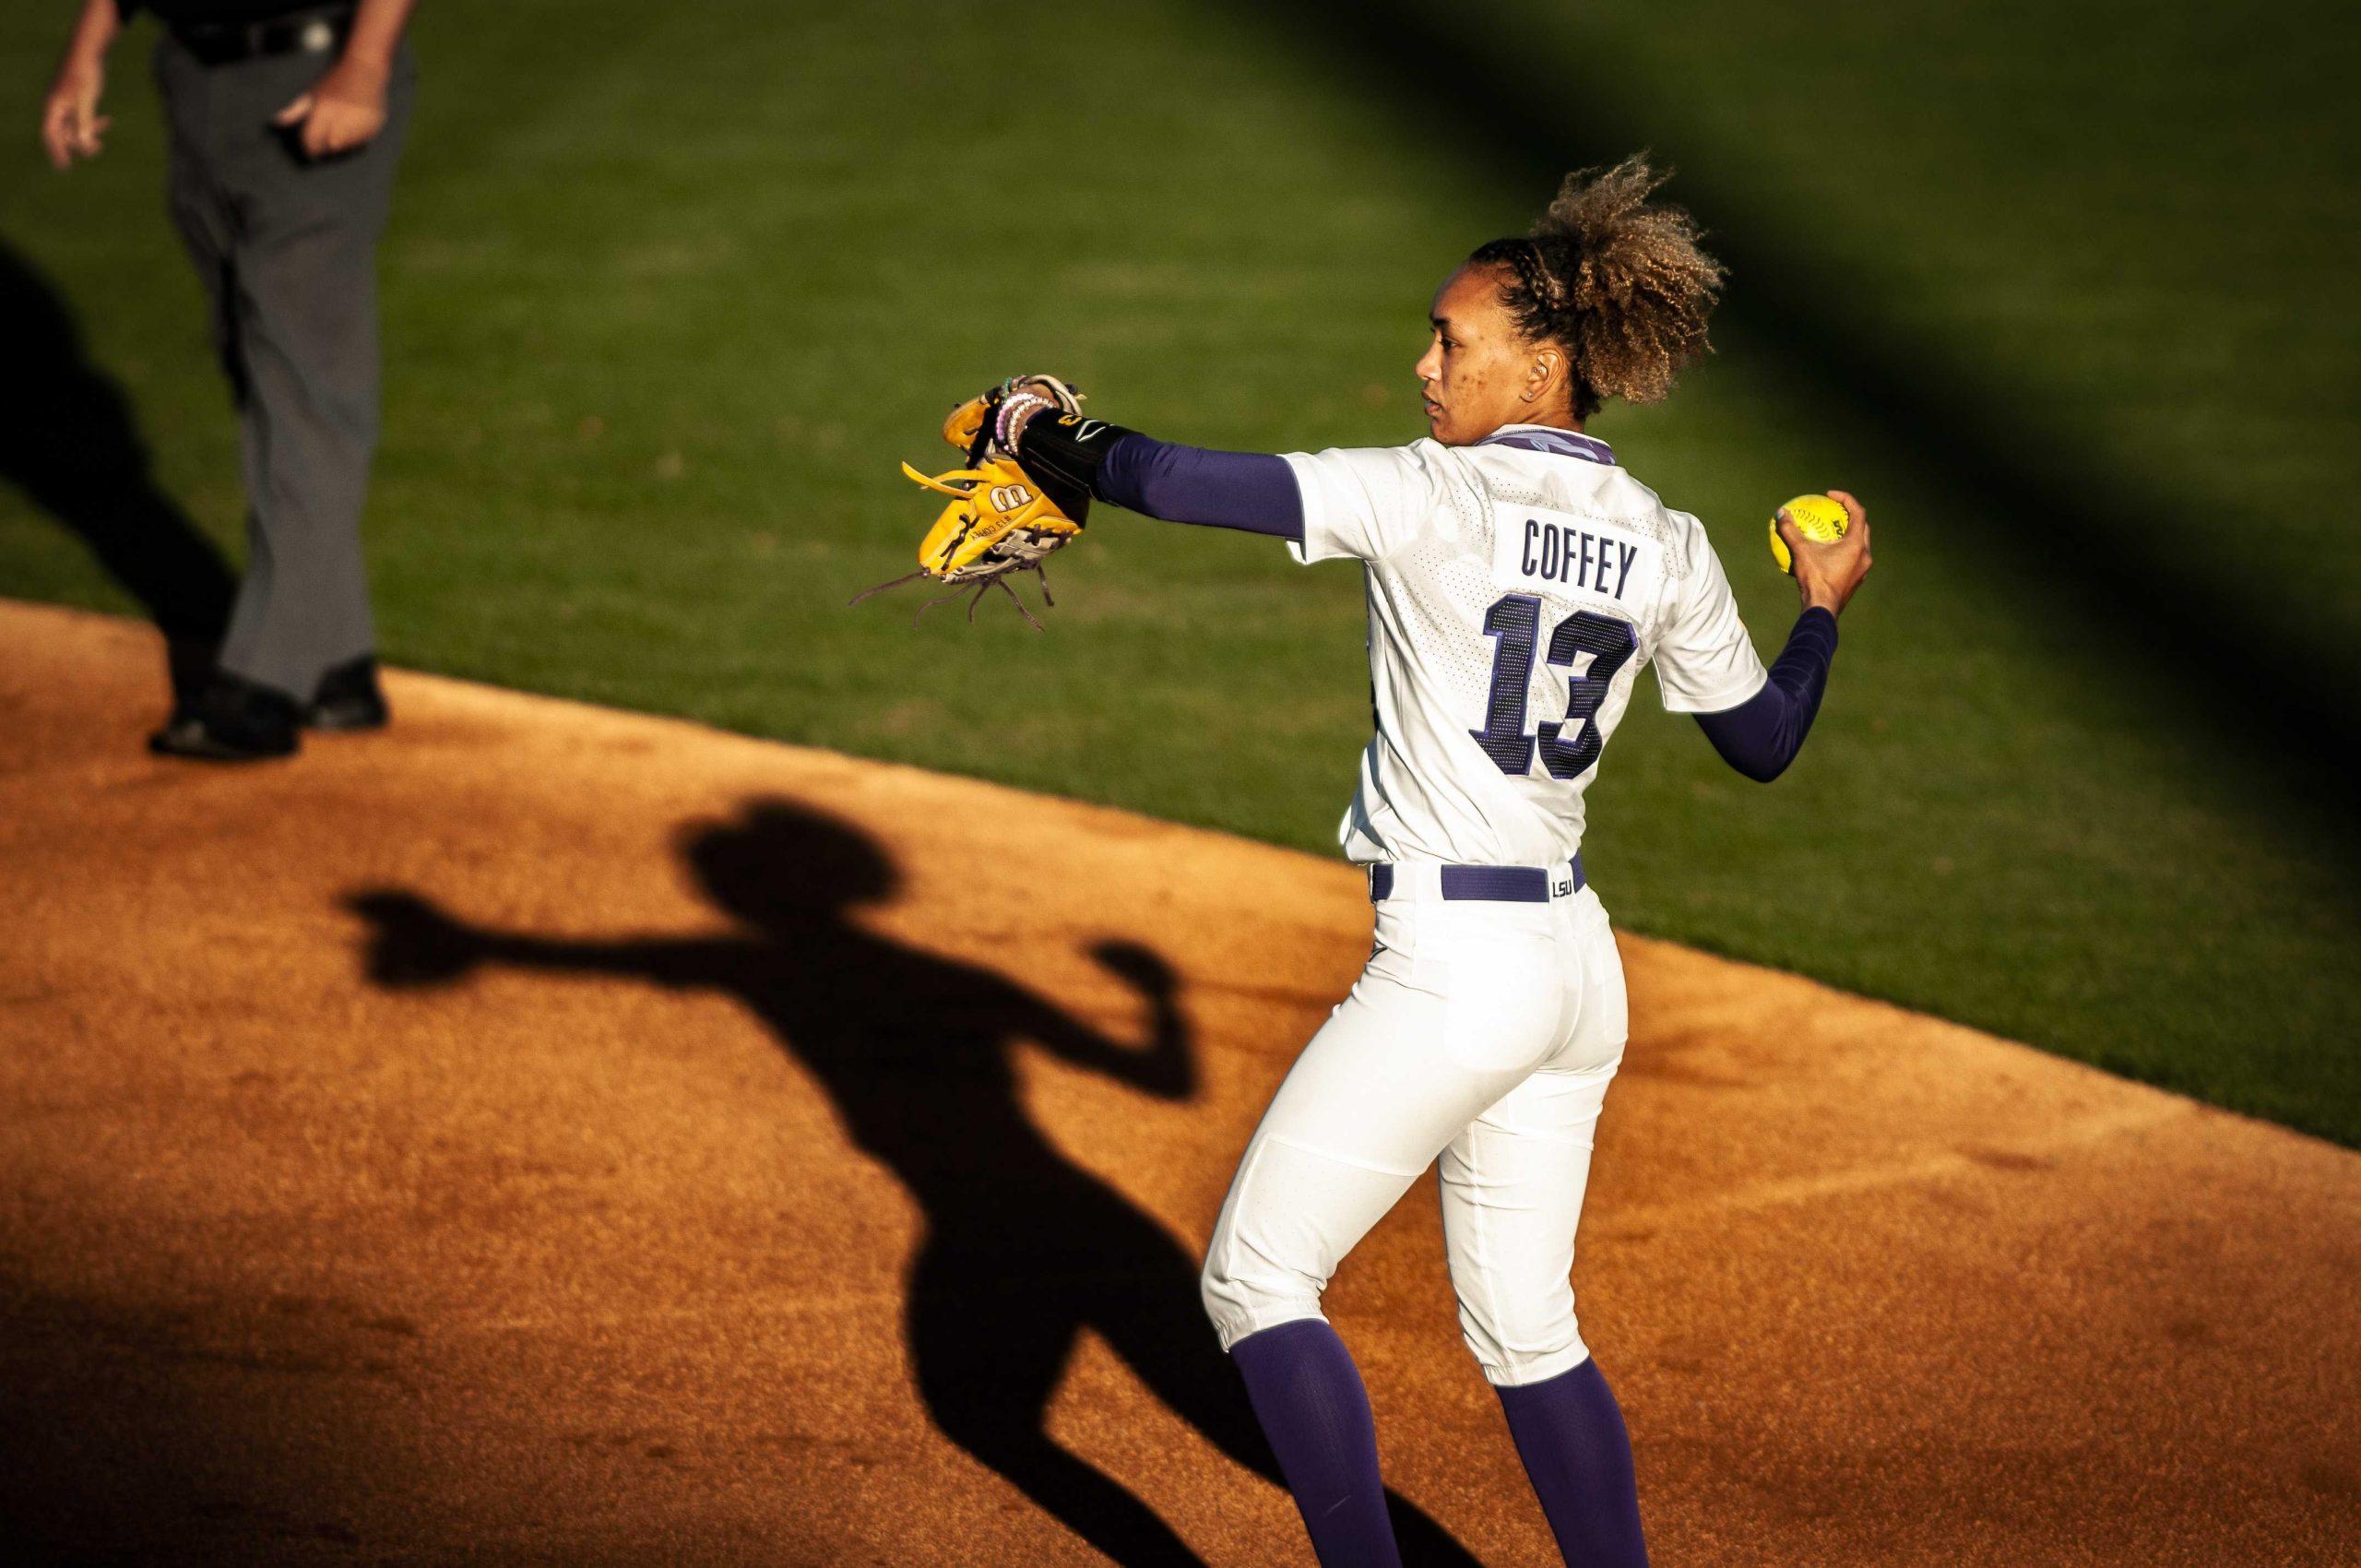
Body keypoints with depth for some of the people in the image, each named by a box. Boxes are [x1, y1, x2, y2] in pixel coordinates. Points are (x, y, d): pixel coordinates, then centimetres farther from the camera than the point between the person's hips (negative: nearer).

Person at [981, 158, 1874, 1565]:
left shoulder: (1431, 497, -14)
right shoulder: (1666, 550, 5)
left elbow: (1176, 482, -18)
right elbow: (1765, 743, 16)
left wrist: (1047, 440, 1)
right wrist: (1824, 607, 31)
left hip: (1451, 973, -8)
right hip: (1577, 966, 8)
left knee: (1257, 1278, 4)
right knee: (1525, 1329, 18)